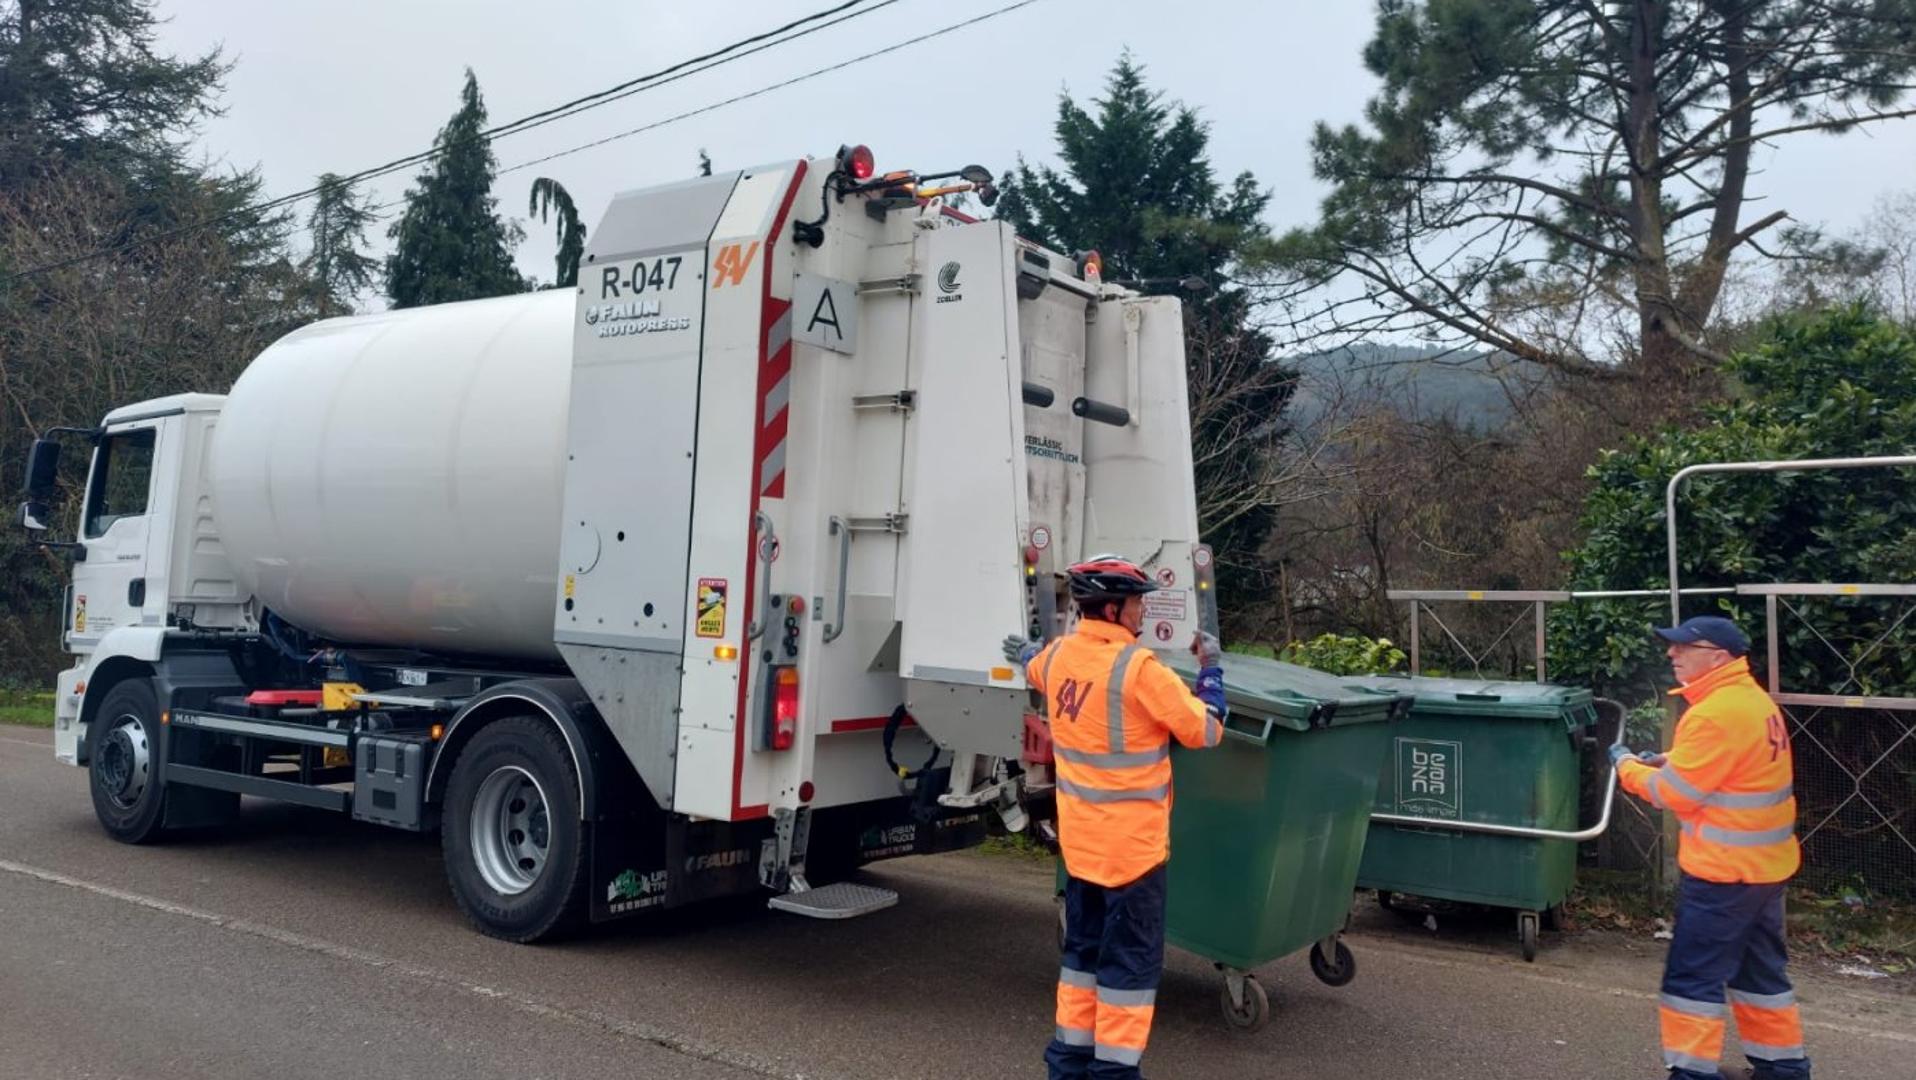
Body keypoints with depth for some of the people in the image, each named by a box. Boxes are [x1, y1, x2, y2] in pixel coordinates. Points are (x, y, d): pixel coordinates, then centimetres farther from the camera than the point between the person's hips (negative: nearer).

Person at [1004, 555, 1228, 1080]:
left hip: (1079, 836, 8)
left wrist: (1024, 650, 52)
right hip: (1131, 840, -7)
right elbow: (1204, 730, -13)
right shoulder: (1139, 667, -20)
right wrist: (1210, 668, 1)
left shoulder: (1057, 655, 2)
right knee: (1131, 956, 3)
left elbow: (1033, 667, 29)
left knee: (1083, 944, 19)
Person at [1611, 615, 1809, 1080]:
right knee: (1758, 967, 21)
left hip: (1725, 869, -10)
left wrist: (1628, 766, -3)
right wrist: (1662, 761, 7)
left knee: (1694, 974, -1)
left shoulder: (1718, 712, -24)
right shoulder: (1752, 699, 8)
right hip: (1762, 862, 10)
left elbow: (1675, 793, -19)